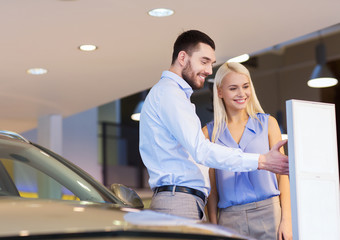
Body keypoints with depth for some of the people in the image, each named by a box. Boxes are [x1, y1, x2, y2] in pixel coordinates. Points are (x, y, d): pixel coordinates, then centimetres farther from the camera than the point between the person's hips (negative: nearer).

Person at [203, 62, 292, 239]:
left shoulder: (267, 123, 8)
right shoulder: (209, 132, 8)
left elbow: (282, 174, 6)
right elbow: (211, 186, 9)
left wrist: (286, 219, -3)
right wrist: (213, 226, 2)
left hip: (268, 213, 0)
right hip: (229, 218, 0)